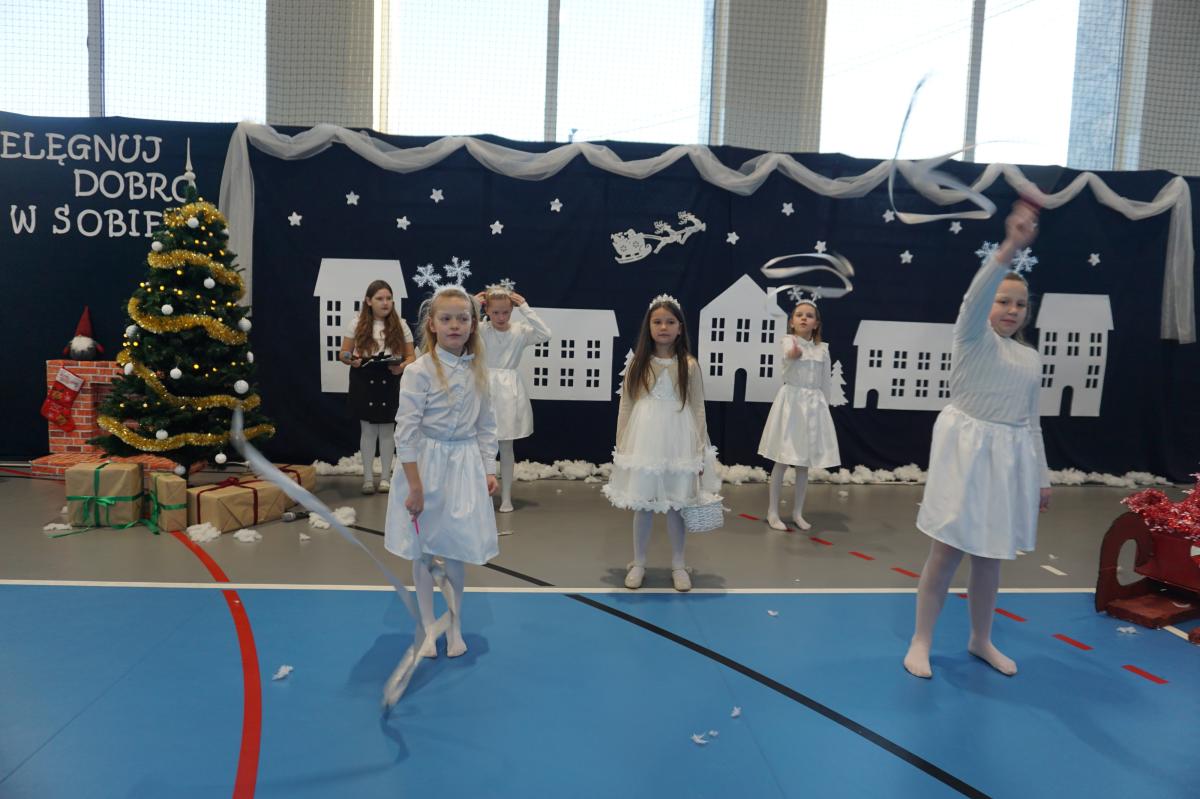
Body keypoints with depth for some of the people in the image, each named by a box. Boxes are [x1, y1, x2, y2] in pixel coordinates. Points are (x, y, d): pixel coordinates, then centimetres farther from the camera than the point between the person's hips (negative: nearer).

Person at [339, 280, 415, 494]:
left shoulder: (400, 326, 3)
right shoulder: (357, 325, 2)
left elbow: (410, 356, 3)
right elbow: (344, 354, 4)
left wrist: (402, 367, -18)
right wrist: (351, 360, -18)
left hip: (390, 382, 0)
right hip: (364, 381, 0)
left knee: (387, 429, 6)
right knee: (368, 429, 5)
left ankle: (385, 477, 17)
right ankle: (368, 477, 14)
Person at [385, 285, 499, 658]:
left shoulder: (477, 371, 3)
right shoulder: (419, 371, -13)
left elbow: (486, 425, 10)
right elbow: (406, 432, -15)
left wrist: (489, 470, 3)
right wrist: (414, 486, -16)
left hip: (465, 467, 4)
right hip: (426, 467, -3)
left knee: (456, 551, 13)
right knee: (424, 552, 10)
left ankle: (454, 626, 30)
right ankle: (428, 628, 28)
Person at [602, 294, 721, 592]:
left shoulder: (688, 365, -1)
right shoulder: (637, 363, 2)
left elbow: (698, 410, 0)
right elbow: (625, 407, 3)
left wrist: (700, 452, -3)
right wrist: (621, 446, 1)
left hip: (677, 444, -1)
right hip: (643, 442, 1)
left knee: (676, 505, 8)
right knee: (642, 505, 9)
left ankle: (678, 565, 24)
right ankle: (638, 563, 24)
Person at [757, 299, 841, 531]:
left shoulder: (822, 349, 7)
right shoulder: (788, 341, -8)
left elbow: (826, 382, 13)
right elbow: (789, 353, -34)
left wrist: (825, 406, 11)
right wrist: (793, 353, -57)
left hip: (814, 405, 4)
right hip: (791, 403, -4)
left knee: (805, 463, 10)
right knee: (782, 461, -1)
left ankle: (797, 512, 22)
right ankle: (772, 512, 9)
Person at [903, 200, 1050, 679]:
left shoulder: (1031, 359, 13)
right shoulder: (973, 335, -3)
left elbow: (1031, 422, 16)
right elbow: (976, 295, -25)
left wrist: (1041, 477, 14)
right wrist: (1010, 248, -39)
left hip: (1009, 459, 5)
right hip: (966, 452, -5)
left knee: (989, 556, 13)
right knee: (946, 552, -1)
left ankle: (980, 640, 30)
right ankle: (921, 642, 13)